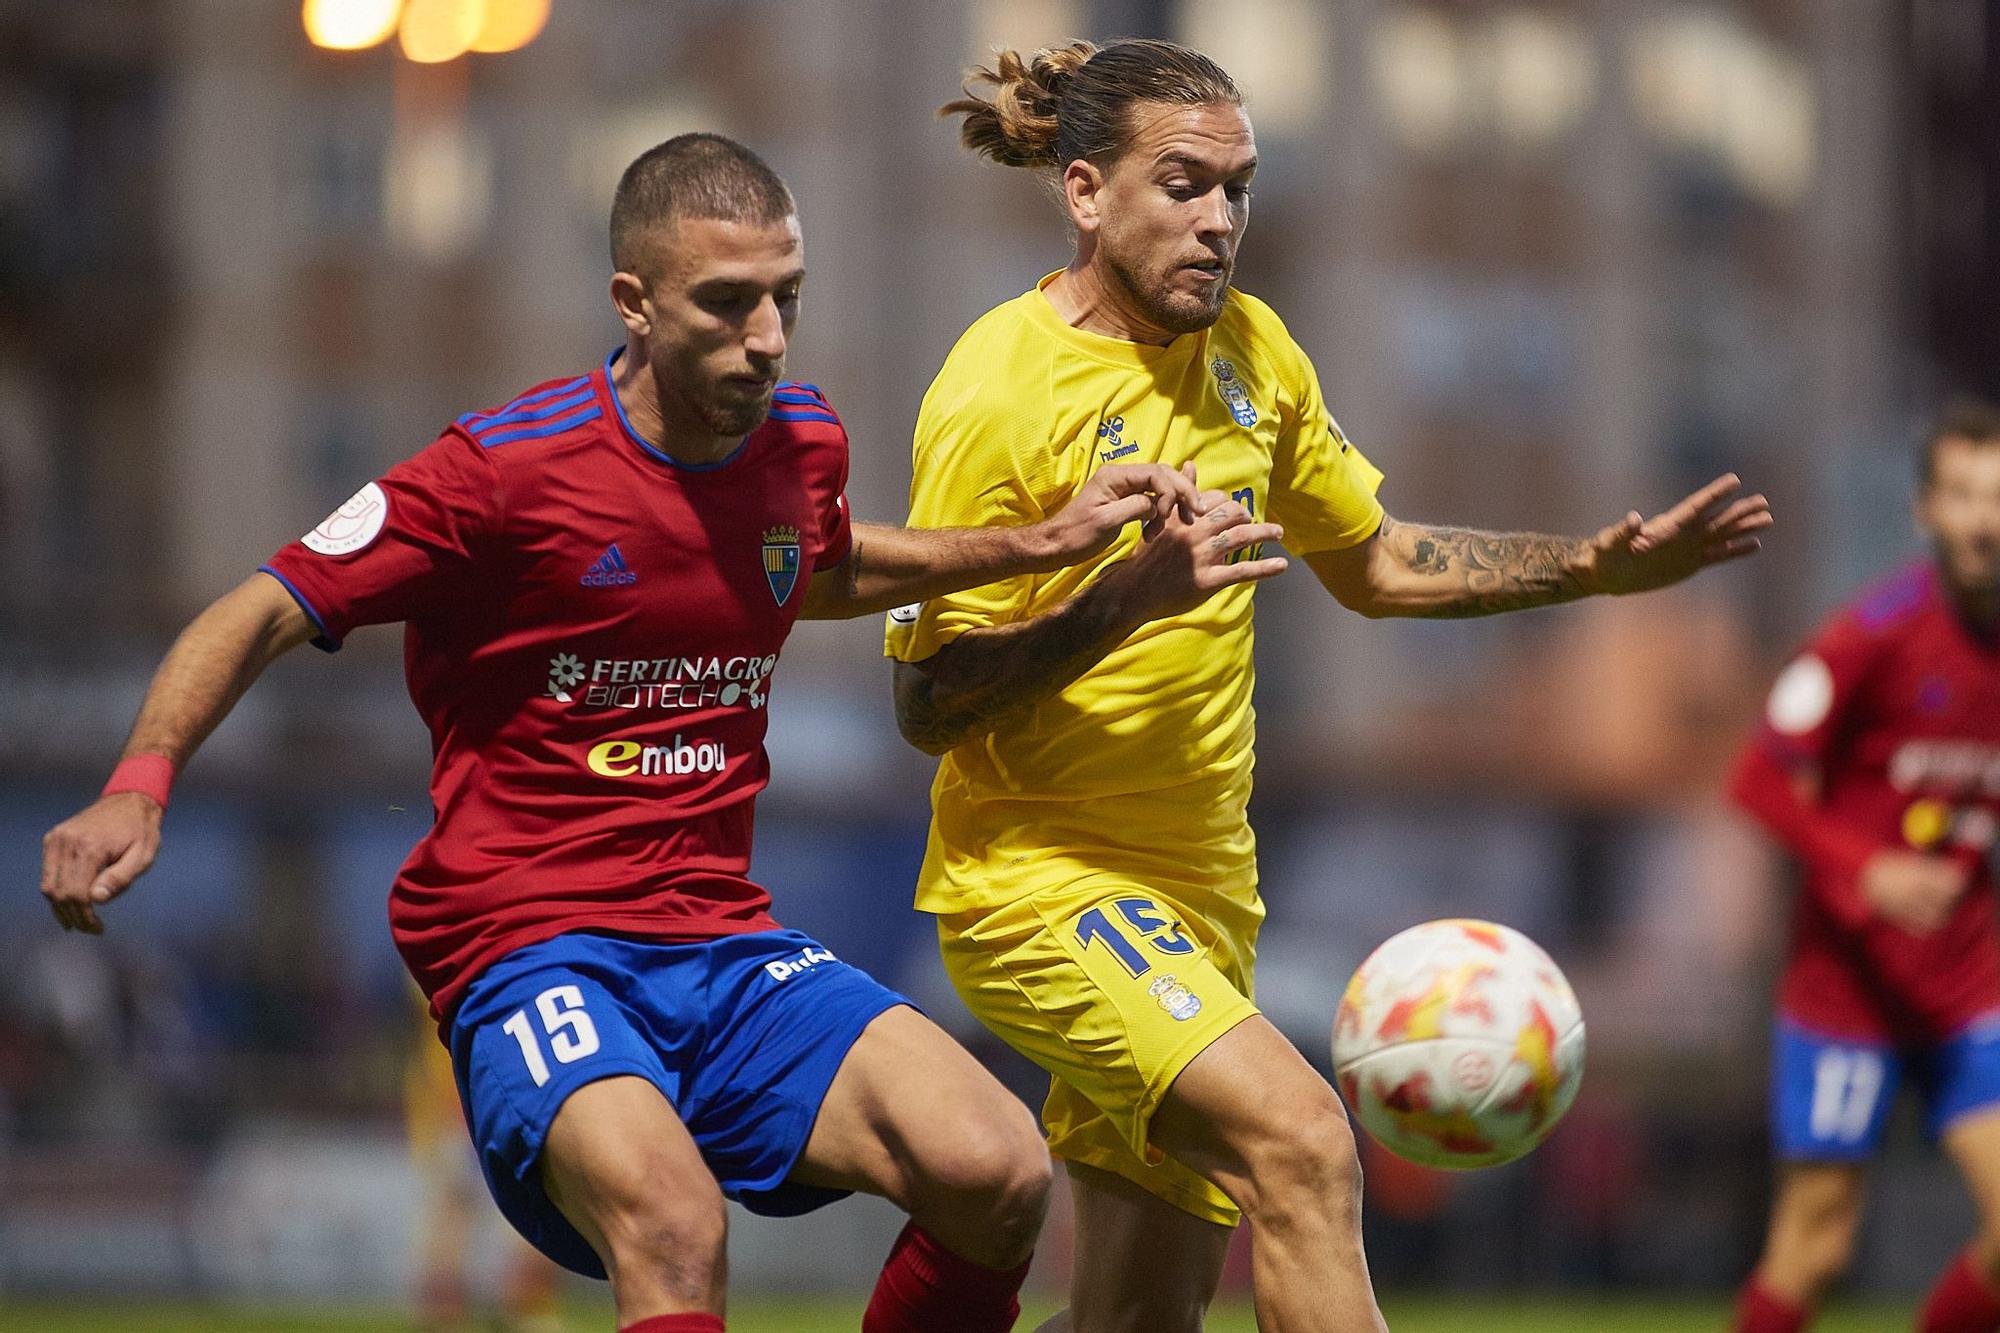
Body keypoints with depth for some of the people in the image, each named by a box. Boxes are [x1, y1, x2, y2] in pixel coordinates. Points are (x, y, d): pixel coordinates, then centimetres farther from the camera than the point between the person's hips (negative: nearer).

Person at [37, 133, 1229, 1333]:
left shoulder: (804, 442, 8)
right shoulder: (509, 467, -11)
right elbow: (260, 616, -6)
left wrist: (1043, 544, 26)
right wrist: (139, 787, -22)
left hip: (729, 945, 6)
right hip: (529, 952, -6)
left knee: (998, 1174, -19)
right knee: (677, 1234, -36)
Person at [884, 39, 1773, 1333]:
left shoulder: (1249, 350, 7)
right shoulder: (999, 391, -16)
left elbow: (1373, 564, 21)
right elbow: (928, 705, -16)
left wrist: (1594, 567, 9)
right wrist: (1125, 598, -29)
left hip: (1202, 885, 8)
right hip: (1041, 879, -8)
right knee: (1300, 1140, -28)